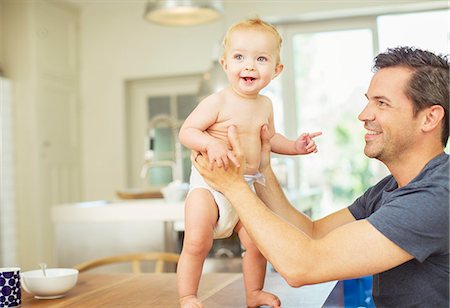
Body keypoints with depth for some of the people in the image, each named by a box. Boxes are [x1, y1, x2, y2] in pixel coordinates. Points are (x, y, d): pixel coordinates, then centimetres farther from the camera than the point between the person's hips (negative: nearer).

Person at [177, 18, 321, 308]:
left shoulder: (265, 105, 6)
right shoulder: (218, 102, -16)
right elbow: (187, 131, -18)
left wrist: (294, 146, 8)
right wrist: (211, 144, -35)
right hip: (209, 183, -6)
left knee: (257, 243, 11)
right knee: (196, 243, -13)